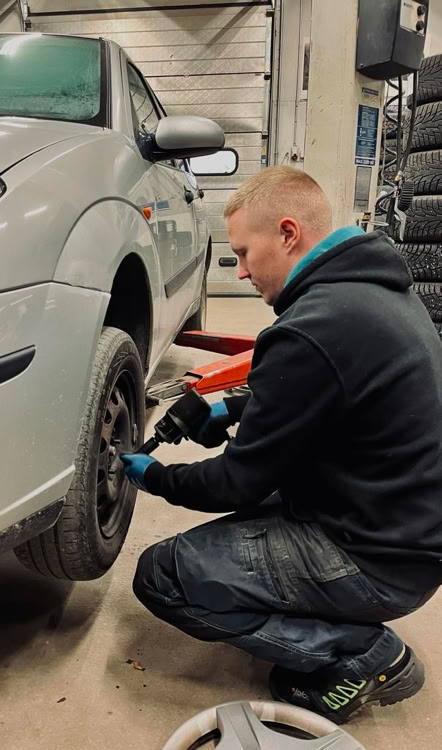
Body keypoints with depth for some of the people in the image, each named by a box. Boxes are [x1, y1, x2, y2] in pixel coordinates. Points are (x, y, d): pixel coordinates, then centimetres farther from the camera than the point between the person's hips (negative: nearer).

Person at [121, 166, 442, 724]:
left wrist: (155, 478, 1)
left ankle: (361, 655, 0)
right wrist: (232, 409, 11)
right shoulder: (377, 285, 3)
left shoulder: (311, 330, -28)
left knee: (162, 577, -6)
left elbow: (242, 480, -17)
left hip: (379, 561, -9)